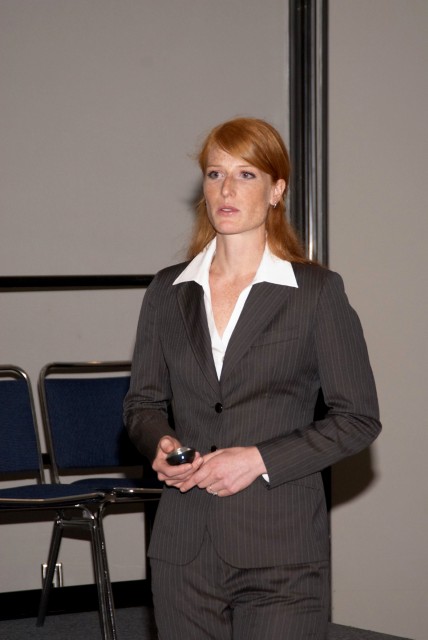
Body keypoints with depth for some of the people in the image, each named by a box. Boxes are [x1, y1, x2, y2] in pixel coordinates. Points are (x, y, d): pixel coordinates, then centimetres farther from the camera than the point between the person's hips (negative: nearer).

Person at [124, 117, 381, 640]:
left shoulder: (317, 292, -2)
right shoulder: (168, 292, 9)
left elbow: (358, 417, -2)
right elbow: (143, 401, 16)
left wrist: (261, 459, -13)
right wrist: (161, 444, -6)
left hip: (281, 554, -3)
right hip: (185, 550, 4)